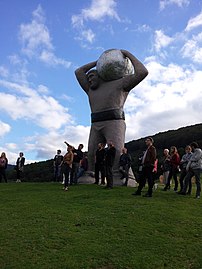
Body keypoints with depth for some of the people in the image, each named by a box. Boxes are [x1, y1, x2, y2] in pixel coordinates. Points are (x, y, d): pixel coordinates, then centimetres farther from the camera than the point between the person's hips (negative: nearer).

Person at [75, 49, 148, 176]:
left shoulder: (119, 84, 14)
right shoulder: (91, 90, 30)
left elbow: (142, 72, 5)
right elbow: (78, 72, 32)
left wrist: (129, 54, 15)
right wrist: (97, 62, 33)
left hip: (114, 123, -5)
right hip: (96, 126, 5)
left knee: (117, 153, -22)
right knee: (92, 154, -10)